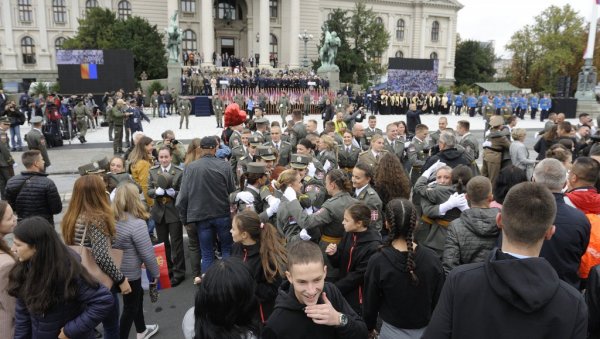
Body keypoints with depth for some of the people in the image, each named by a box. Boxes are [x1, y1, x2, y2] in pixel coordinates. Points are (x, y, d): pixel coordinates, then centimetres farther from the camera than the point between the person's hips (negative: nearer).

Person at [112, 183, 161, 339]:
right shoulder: (137, 223, -26)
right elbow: (147, 254, -22)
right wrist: (156, 272, -6)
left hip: (116, 269, 8)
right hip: (130, 272, -8)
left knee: (137, 297, 26)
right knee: (130, 307, 10)